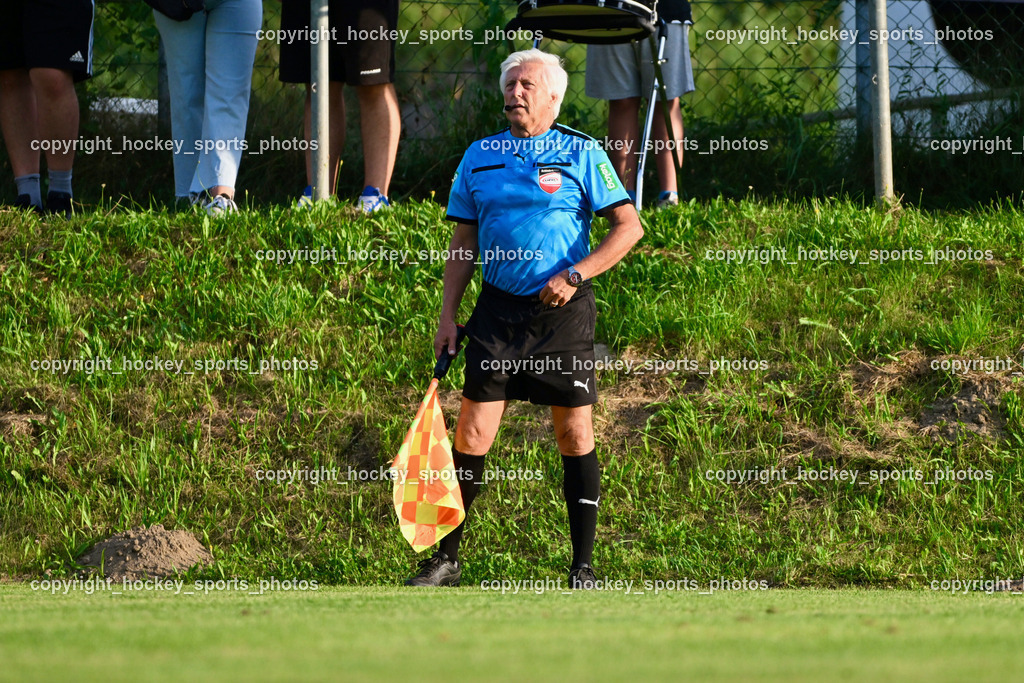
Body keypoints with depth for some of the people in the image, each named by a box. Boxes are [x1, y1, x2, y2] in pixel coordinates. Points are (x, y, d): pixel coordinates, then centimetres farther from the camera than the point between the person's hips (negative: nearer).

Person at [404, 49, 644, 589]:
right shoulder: (478, 158, 10)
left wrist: (575, 275, -13)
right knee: (471, 434, -3)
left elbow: (629, 226, -3)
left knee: (575, 436, 1)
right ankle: (446, 559, 5)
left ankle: (583, 568, 8)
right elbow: (464, 245, 15)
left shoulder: (582, 154, 0)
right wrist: (446, 316, 7)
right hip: (498, 308, 2)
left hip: (563, 309, -2)